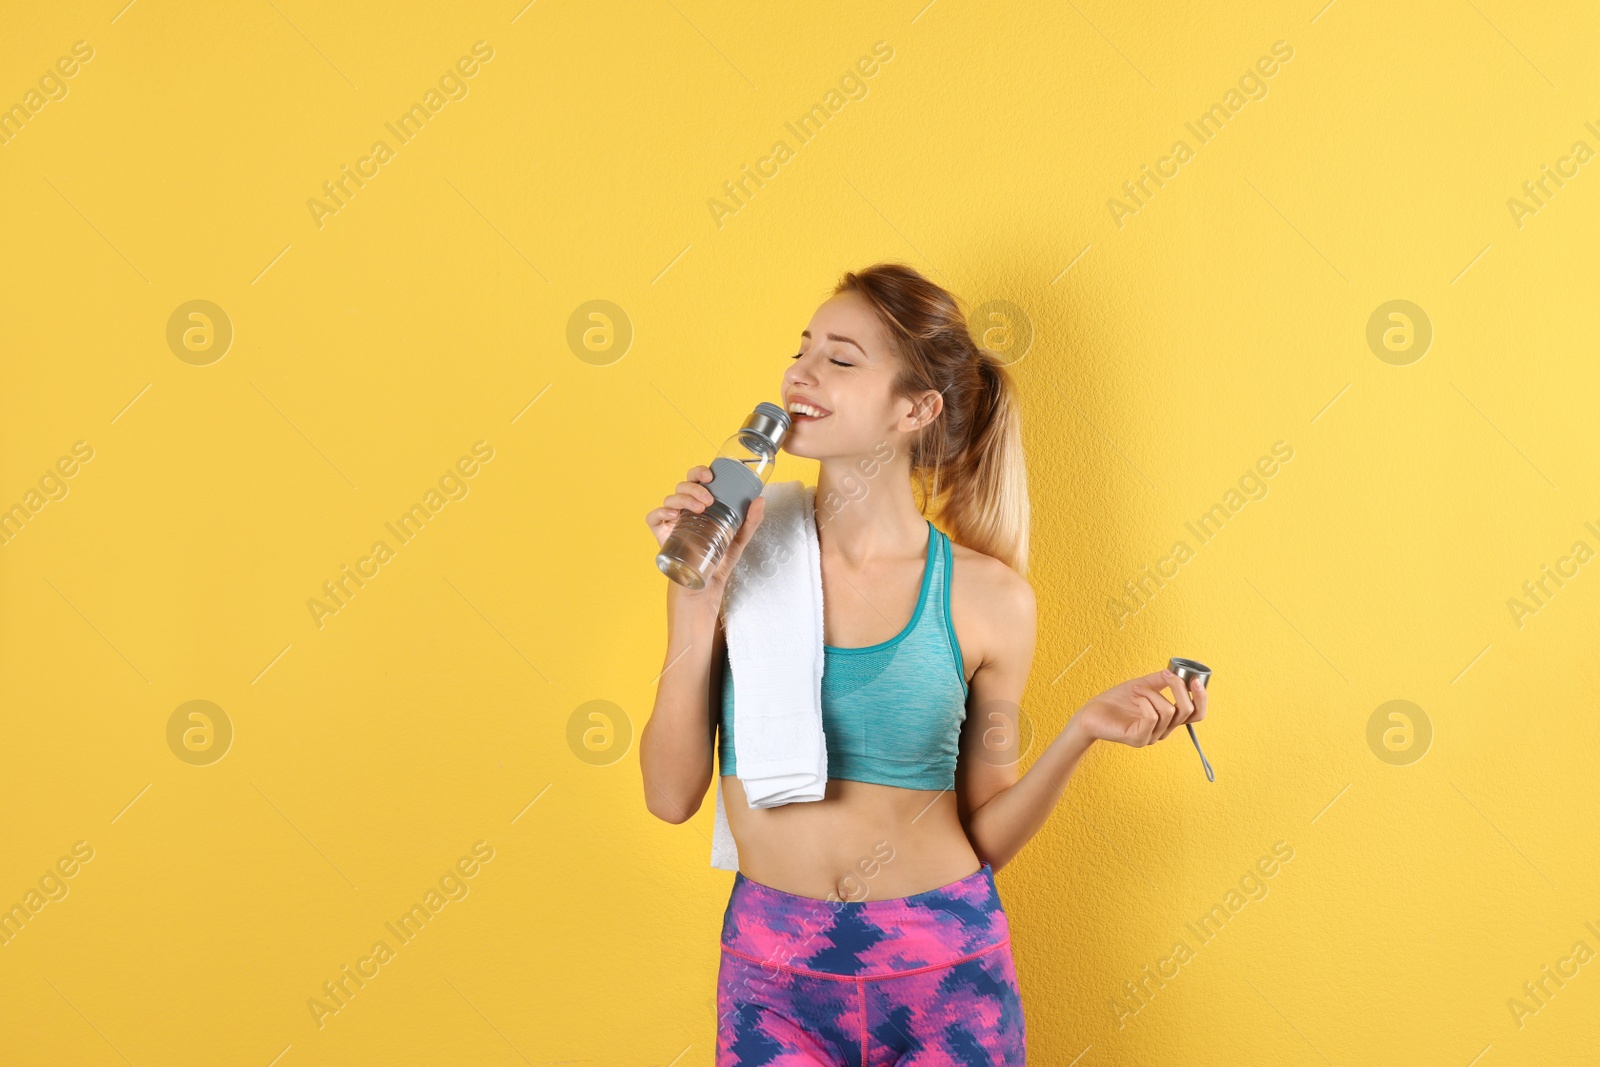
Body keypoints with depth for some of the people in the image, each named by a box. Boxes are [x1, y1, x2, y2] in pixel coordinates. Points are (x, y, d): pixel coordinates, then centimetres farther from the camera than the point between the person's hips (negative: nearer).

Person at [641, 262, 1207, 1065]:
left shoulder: (985, 598, -7)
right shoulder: (742, 556, -4)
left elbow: (986, 837, 1)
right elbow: (672, 795, -6)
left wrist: (1083, 730, -13)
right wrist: (696, 602, -13)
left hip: (944, 972, 0)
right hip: (771, 974, 1)